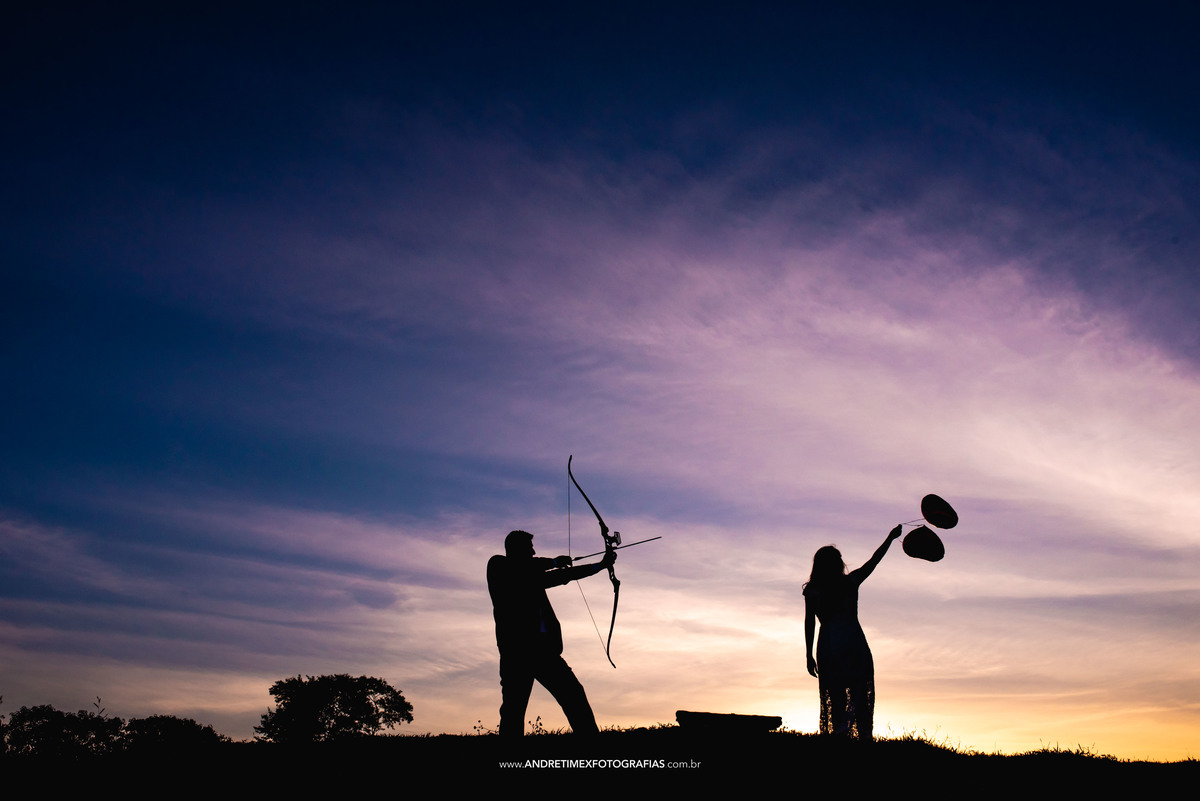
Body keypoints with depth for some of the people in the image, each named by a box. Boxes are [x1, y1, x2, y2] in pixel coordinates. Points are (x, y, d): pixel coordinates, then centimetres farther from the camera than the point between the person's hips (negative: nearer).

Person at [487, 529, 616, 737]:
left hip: (544, 647, 7)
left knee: (574, 694, 0)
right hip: (516, 648, -7)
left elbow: (562, 576, 31)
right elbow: (528, 566, -15)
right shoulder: (498, 566, 4)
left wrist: (600, 565, 32)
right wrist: (555, 562, 0)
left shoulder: (531, 574, 24)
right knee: (514, 706, -8)